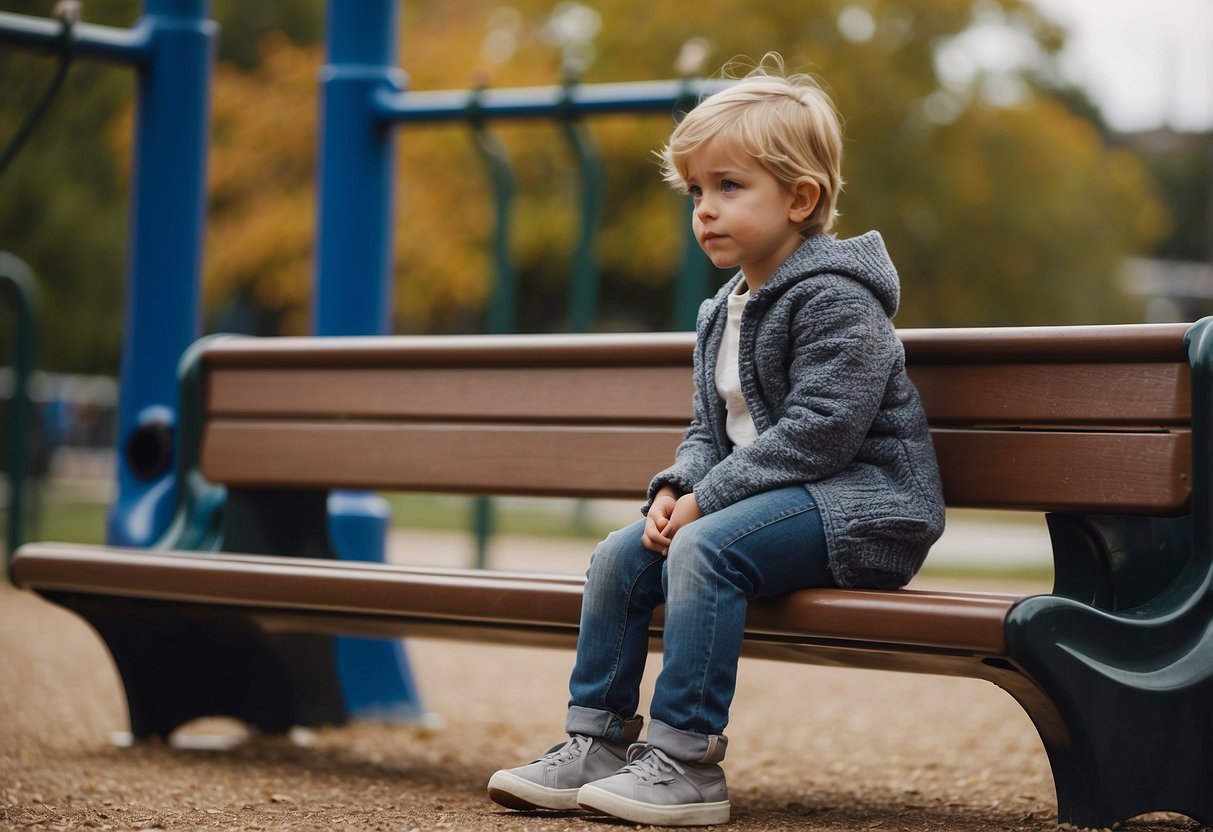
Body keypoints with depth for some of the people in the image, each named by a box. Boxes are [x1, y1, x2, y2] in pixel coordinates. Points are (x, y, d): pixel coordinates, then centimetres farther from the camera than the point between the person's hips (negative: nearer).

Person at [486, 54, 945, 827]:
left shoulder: (834, 299, -15)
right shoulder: (722, 315, 15)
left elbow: (817, 431, -23)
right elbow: (711, 431, 19)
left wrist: (707, 501, -21)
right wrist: (679, 488, -5)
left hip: (864, 503, -9)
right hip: (769, 498, 10)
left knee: (705, 550, -30)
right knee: (621, 554, -2)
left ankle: (686, 762, -27)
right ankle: (596, 744, 5)